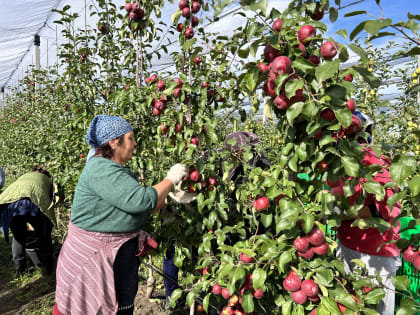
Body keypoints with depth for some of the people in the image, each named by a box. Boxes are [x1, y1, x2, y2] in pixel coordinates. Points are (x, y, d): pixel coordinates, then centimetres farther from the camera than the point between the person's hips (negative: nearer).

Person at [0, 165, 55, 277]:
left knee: (18, 235, 28)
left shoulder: (23, 177, 42)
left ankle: (19, 268, 31)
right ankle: (47, 267, 28)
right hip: (34, 201, -2)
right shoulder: (48, 179, 34)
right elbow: (51, 202, 30)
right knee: (44, 235, 22)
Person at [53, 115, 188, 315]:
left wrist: (170, 198, 4)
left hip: (120, 253, 10)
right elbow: (140, 201, -29)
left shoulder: (115, 170, 11)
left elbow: (139, 208, 13)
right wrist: (170, 180, -17)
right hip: (95, 255, -9)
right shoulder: (101, 169, -22)